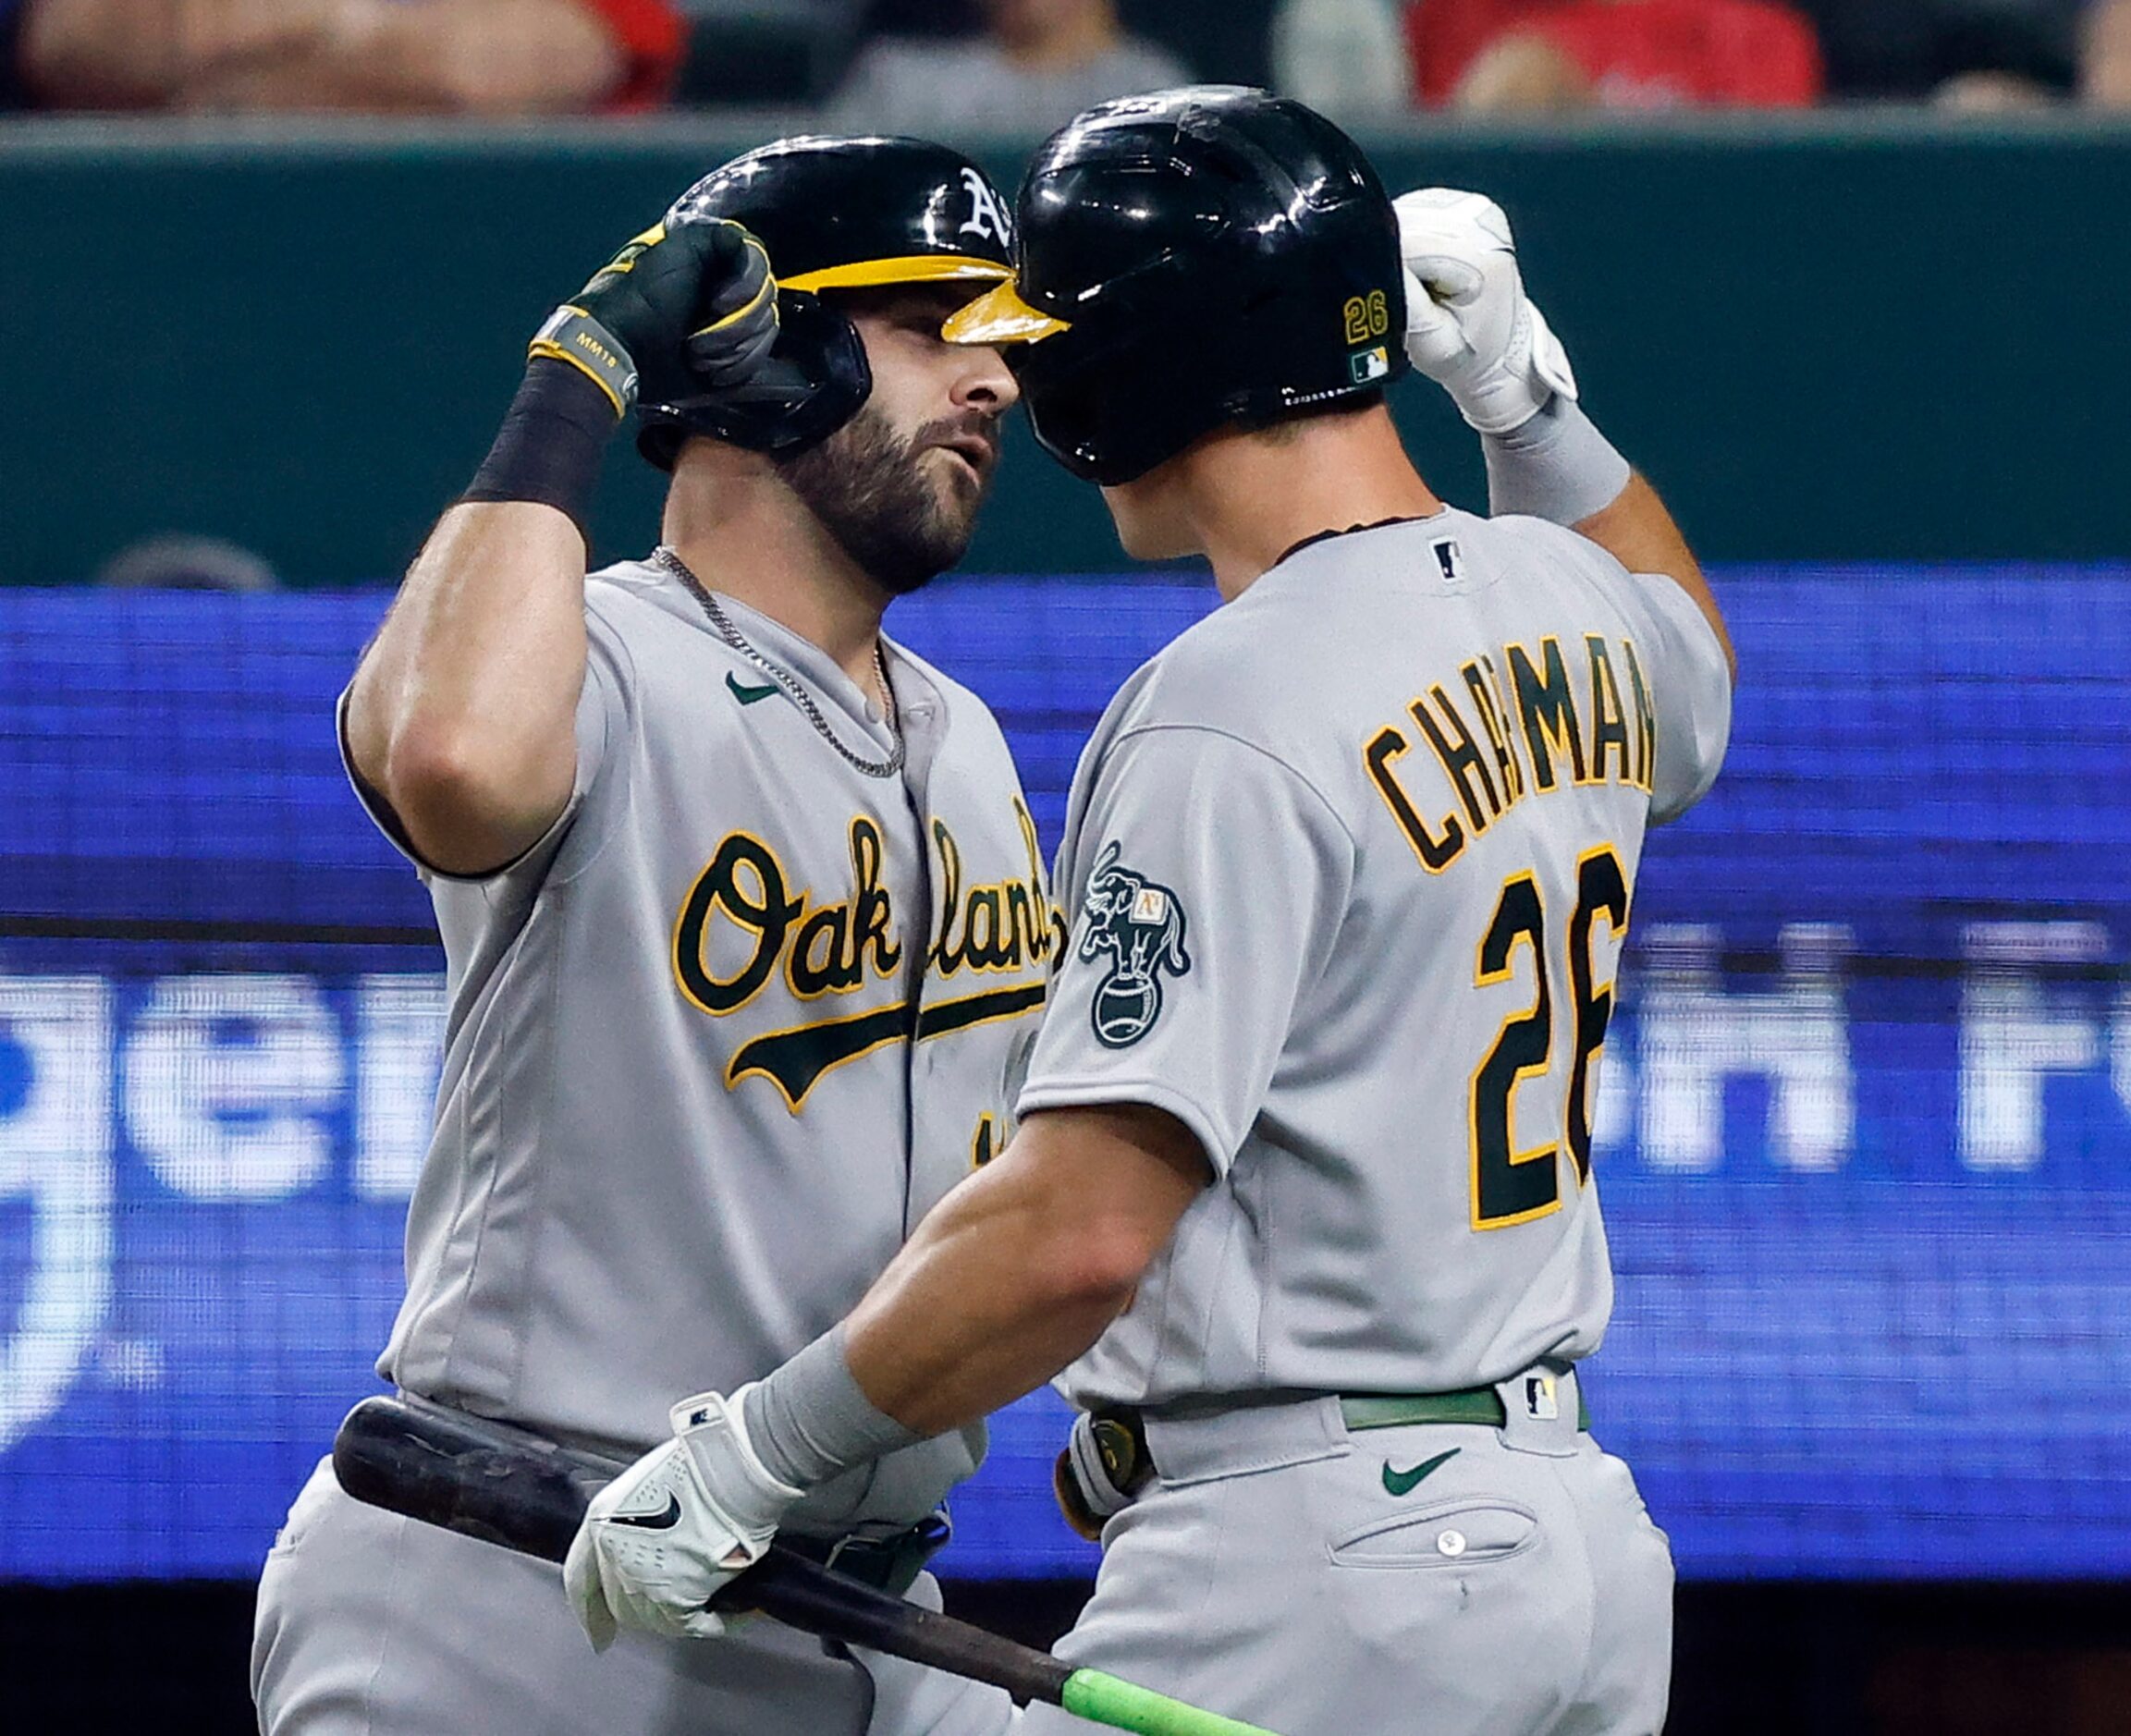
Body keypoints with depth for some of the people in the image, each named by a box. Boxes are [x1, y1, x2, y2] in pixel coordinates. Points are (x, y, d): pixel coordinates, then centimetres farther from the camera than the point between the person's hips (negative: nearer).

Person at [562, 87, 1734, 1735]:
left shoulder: (1233, 722, -17)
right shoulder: (1563, 610, 9)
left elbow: (1082, 1228, -24)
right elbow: (1699, 682, 39)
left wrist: (747, 1458, -15)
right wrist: (1524, 391, 29)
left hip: (1312, 1566, -9)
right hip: (1576, 1527, 9)